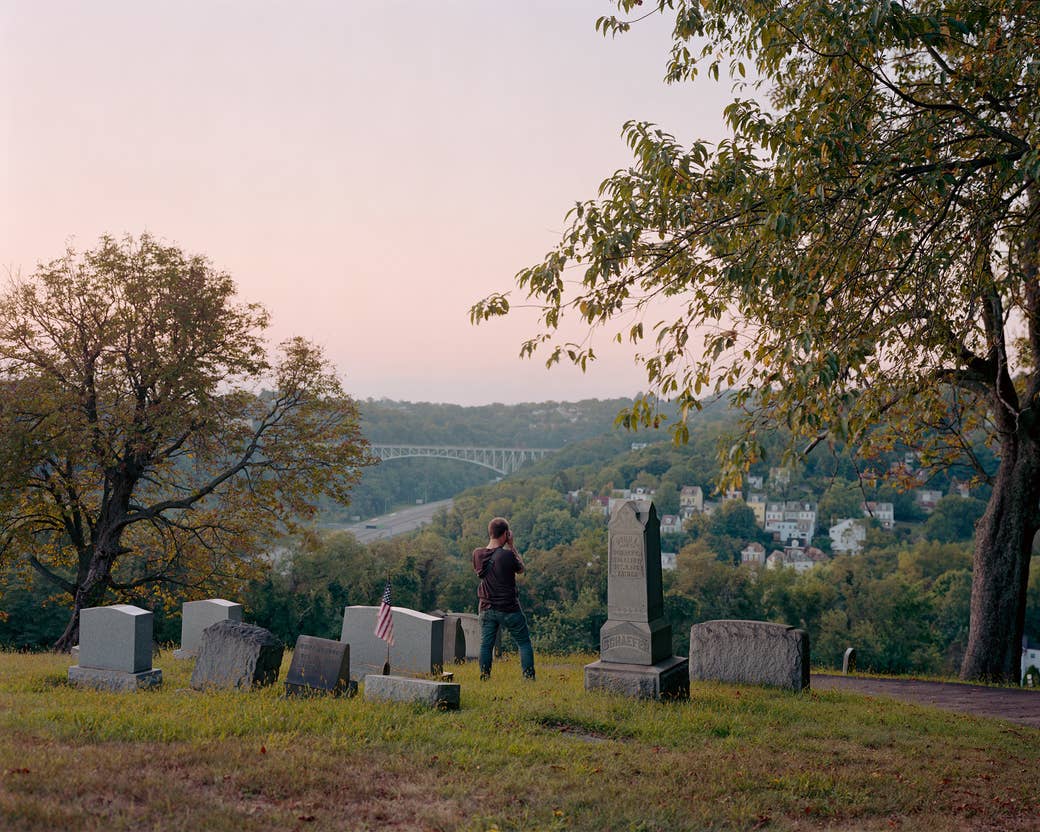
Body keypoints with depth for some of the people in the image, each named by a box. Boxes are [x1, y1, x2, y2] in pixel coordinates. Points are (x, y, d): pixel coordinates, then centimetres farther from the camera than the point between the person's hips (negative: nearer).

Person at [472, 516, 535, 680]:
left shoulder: (478, 554, -5)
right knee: (524, 643, 10)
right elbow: (520, 568, -1)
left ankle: (484, 678, 13)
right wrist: (512, 545, 0)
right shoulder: (507, 555, -19)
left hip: (487, 609, 4)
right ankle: (529, 677, 10)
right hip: (509, 609, -4)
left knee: (486, 645, 12)